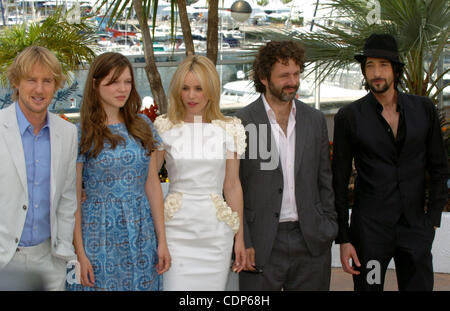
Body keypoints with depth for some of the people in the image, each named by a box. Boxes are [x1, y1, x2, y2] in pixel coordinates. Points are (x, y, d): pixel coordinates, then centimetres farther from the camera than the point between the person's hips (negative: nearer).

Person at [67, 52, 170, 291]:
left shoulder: (142, 125, 4)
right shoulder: (81, 133, -7)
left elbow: (152, 183, 5)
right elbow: (73, 198, -6)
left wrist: (162, 241, 3)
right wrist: (80, 253, -9)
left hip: (142, 234, 4)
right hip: (100, 234, -3)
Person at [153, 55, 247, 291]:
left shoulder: (229, 129, 3)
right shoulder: (164, 127, 1)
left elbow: (232, 186, 6)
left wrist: (240, 237, 6)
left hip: (216, 230, 1)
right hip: (176, 228, -1)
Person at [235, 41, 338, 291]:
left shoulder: (315, 120, 8)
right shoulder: (241, 123, -4)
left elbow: (324, 181, 14)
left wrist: (328, 229, 7)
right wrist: (243, 243, -8)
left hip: (311, 242, 4)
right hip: (262, 244, -3)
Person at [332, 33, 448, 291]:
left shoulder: (424, 109, 5)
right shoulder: (349, 117, -2)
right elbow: (339, 182, 0)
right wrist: (343, 238, -2)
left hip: (416, 225, 2)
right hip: (370, 229, -2)